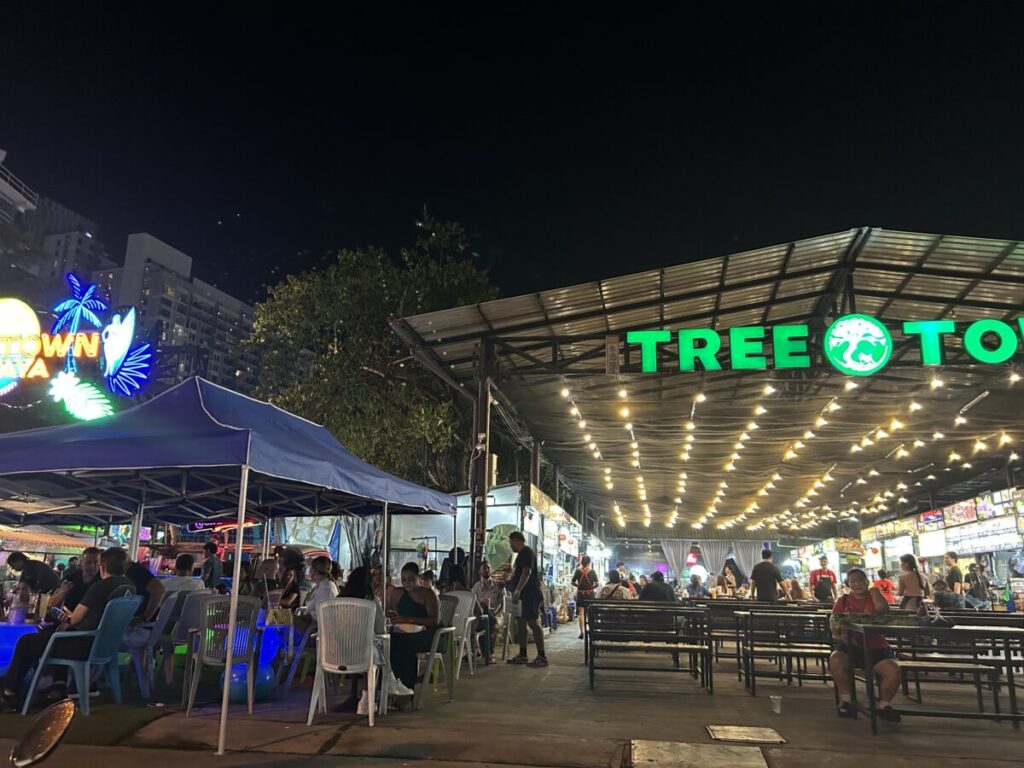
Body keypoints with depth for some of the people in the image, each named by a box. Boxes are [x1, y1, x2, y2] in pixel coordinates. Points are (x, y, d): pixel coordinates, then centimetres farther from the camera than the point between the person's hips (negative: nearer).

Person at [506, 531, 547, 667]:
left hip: (529, 594, -10)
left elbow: (527, 573, -23)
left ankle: (542, 657, -7)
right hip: (523, 595, 10)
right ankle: (522, 655, 18)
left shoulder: (526, 552, -13)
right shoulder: (522, 553, 18)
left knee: (533, 623, -9)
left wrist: (517, 591, -28)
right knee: (522, 623, 12)